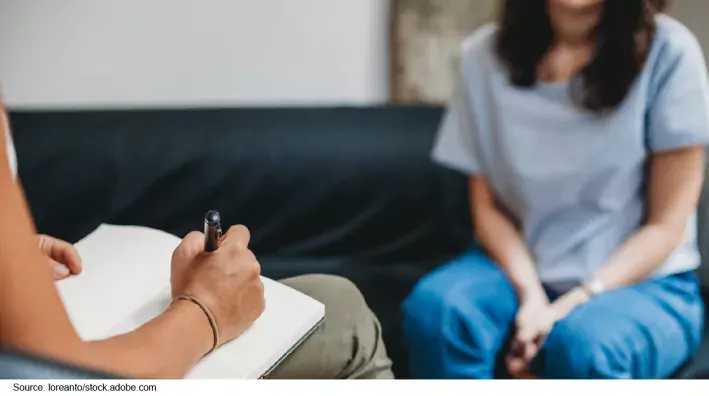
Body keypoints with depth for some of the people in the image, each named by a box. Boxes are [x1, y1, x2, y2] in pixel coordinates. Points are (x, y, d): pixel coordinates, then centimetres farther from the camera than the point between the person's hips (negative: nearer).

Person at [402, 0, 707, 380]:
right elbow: (487, 206, 1)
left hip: (644, 282, -2)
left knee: (582, 341, -34)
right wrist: (530, 295, -17)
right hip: (521, 267, 3)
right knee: (434, 307, -27)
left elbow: (666, 225, -9)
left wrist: (570, 307, -20)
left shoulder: (668, 53, -12)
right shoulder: (485, 55, -3)